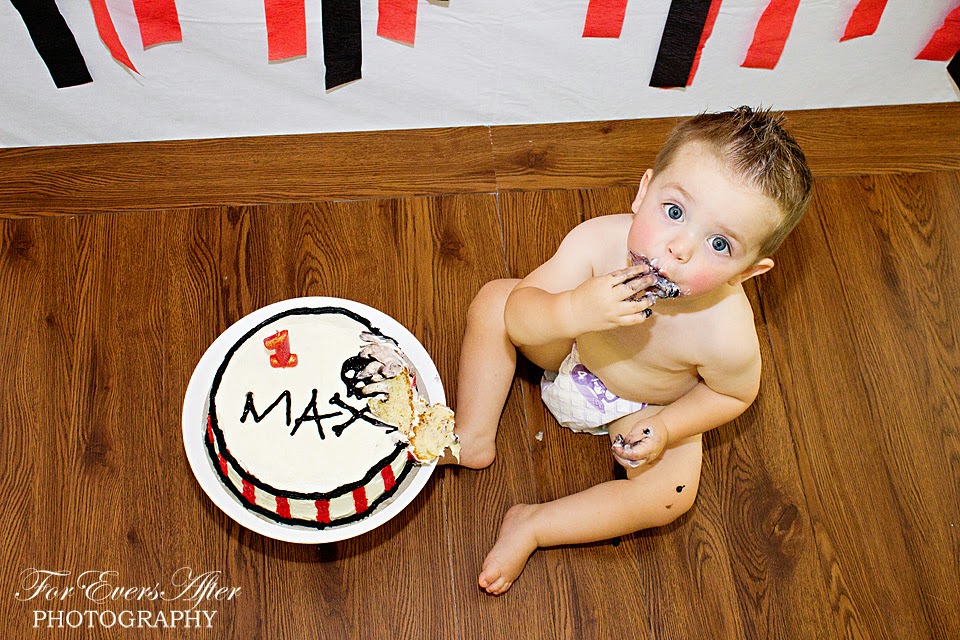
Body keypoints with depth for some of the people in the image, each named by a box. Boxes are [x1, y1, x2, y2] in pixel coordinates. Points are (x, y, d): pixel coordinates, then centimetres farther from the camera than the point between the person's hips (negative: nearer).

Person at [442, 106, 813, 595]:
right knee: (491, 302, -13)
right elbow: (517, 318, -31)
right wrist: (572, 312, -51)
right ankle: (475, 439, 0)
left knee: (670, 494, -22)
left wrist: (666, 430, -26)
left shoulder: (726, 333, -37)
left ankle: (533, 525, -6)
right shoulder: (598, 241, -36)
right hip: (569, 351, 2)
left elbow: (733, 393, -13)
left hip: (640, 408, -2)